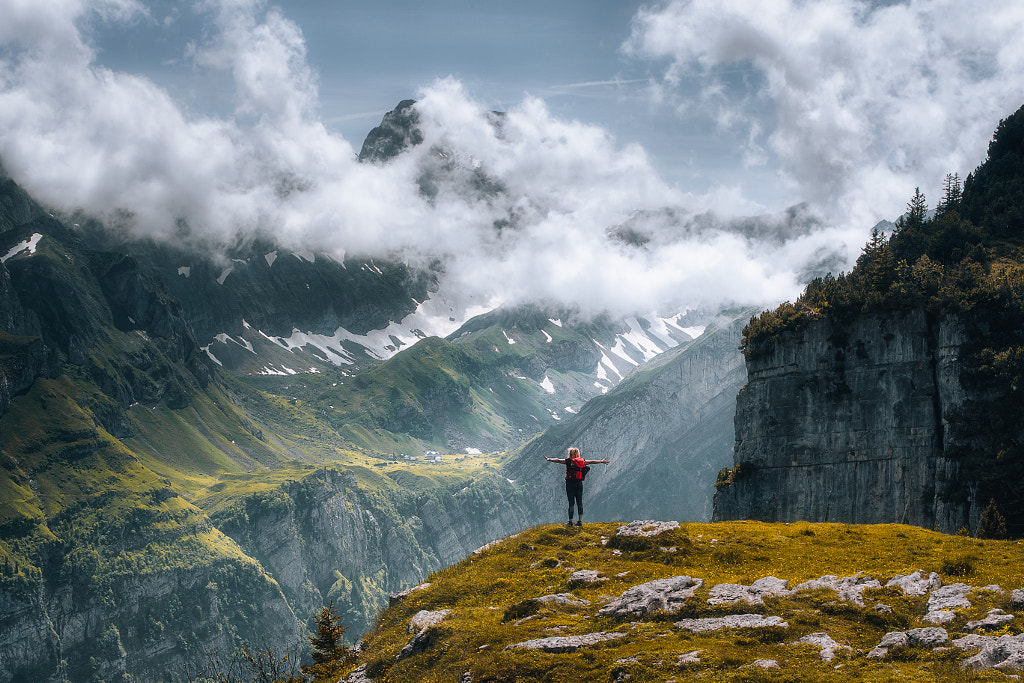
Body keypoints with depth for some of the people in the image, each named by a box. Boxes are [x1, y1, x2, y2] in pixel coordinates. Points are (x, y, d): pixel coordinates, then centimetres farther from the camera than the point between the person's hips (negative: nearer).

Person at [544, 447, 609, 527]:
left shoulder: (568, 461, -5)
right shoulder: (582, 461, 7)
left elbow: (558, 460, -7)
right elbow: (592, 462, 17)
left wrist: (549, 459, 1)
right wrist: (602, 461, 29)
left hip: (570, 483, -3)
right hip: (579, 484, 4)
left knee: (571, 502, -2)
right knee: (579, 502, 5)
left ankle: (570, 522, 1)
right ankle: (580, 521, 5)